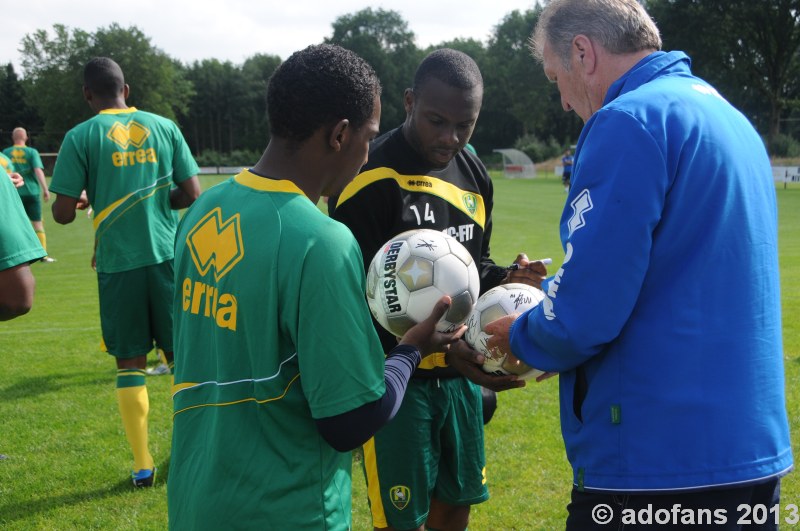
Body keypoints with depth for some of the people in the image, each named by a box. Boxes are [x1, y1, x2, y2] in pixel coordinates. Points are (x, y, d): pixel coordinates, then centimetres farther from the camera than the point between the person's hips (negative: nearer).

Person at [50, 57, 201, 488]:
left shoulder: (81, 136, -4)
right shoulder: (163, 127, 3)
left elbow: (63, 213, -6)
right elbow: (191, 194, 1)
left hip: (118, 262, -2)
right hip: (167, 256, 2)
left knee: (130, 362, 8)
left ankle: (143, 464, 11)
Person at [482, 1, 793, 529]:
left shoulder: (630, 121, -15)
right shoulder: (729, 117, 12)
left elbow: (586, 312, -20)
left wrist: (521, 338, 0)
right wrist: (556, 293, 19)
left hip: (659, 461, -8)